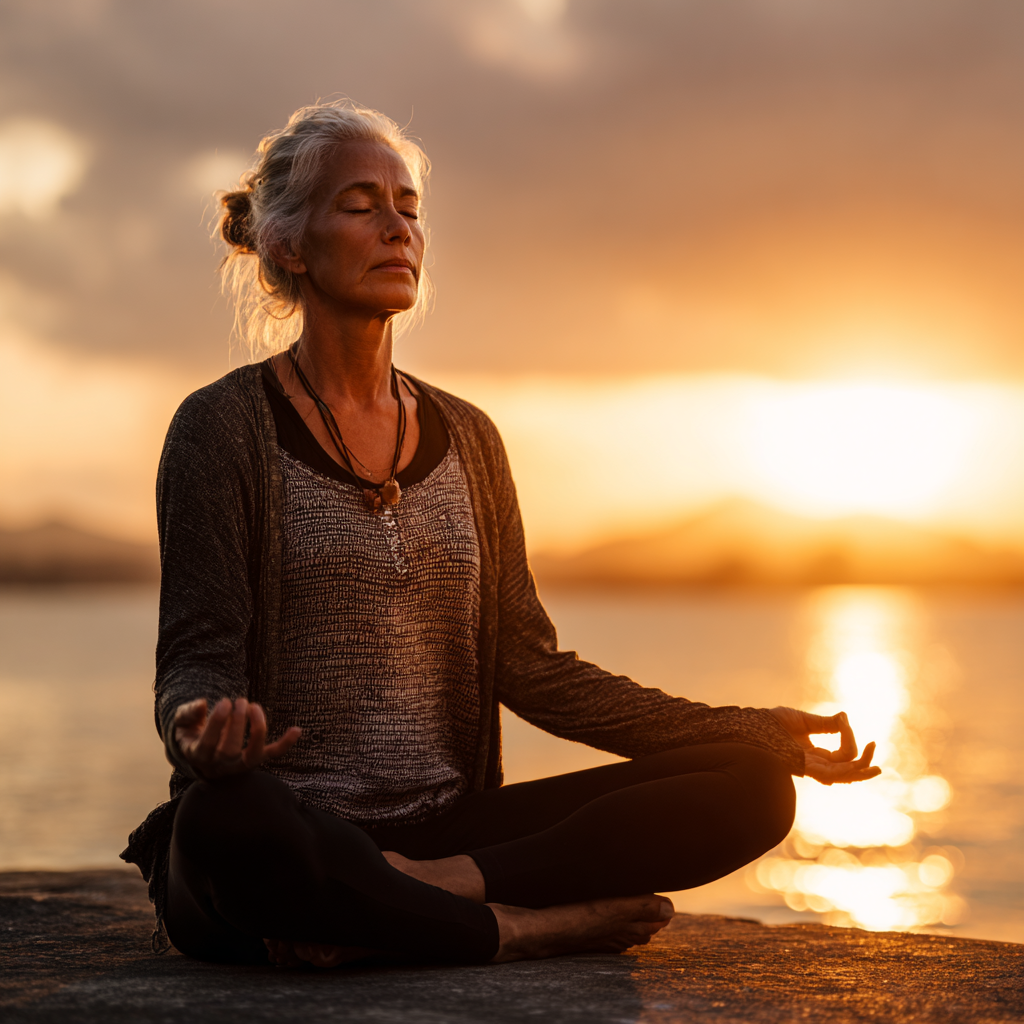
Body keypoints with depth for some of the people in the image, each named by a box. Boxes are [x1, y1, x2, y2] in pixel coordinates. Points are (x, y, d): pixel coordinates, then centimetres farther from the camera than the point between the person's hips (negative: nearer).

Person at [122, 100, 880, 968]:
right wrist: (208, 725, -35)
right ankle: (527, 928, -22)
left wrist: (758, 731, 4)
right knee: (225, 820, -42)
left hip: (444, 825, 5)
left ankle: (442, 887, -23)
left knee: (753, 785, -13)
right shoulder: (223, 428, -1)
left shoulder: (466, 438, 14)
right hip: (293, 836, -5)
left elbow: (528, 666, 11)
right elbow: (197, 660, -8)